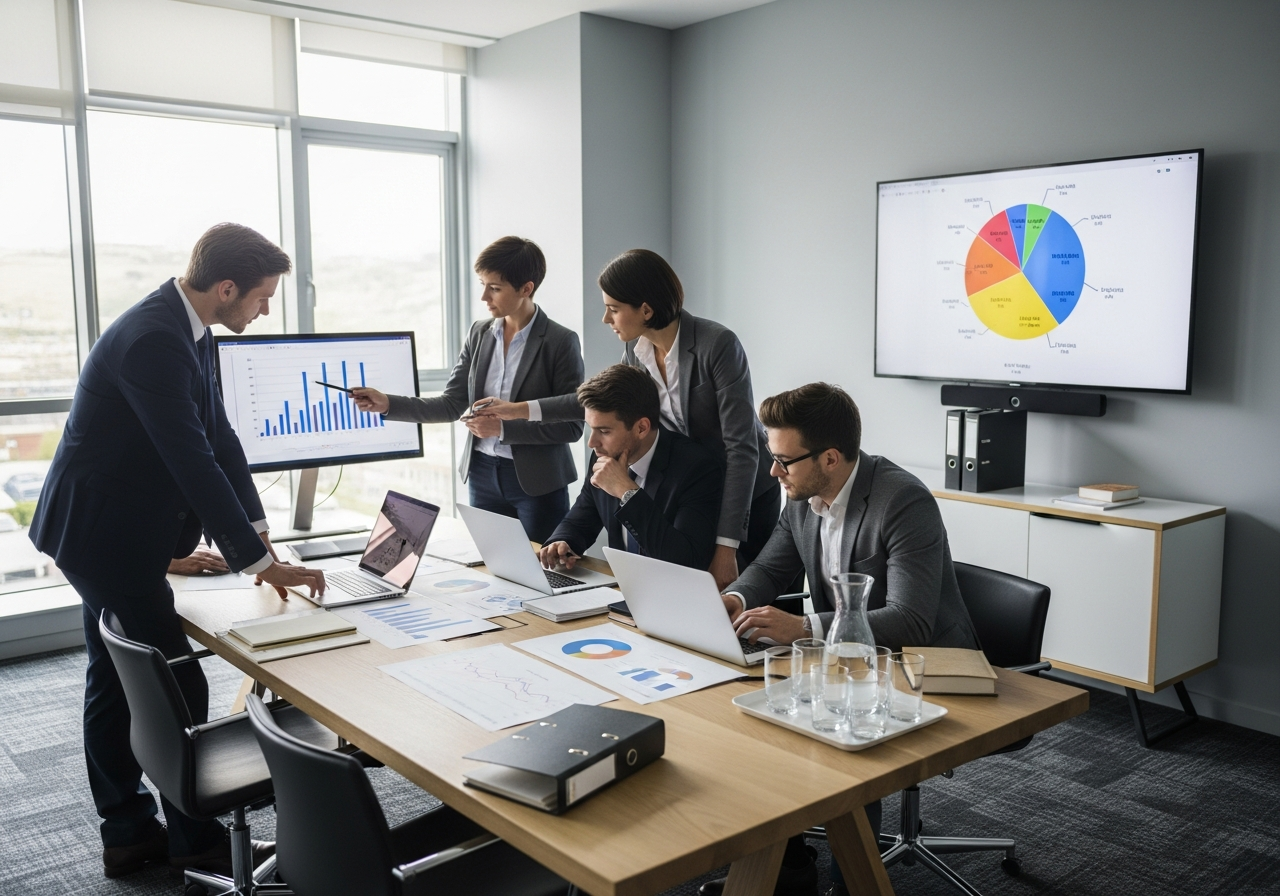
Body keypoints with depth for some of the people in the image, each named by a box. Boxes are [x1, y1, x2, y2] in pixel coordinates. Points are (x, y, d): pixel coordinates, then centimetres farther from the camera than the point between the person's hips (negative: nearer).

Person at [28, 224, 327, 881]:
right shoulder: (152, 340, -27)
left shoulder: (186, 329, 3)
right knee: (178, 686, -2)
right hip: (103, 533, -10)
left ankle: (129, 833, 32)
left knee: (115, 681, 17)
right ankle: (196, 839, 14)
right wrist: (259, 560, -26)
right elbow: (194, 460, -30)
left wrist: (254, 527, 1)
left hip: (105, 530, 10)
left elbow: (218, 432, 6)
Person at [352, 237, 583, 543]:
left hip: (537, 482, -5)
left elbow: (572, 426, -12)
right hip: (483, 474, 5)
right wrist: (387, 404, -6)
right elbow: (452, 404, 5)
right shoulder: (479, 333, 5)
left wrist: (503, 427, -19)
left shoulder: (560, 341, -11)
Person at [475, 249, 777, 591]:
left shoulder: (718, 344, -26)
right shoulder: (636, 348, -6)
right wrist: (523, 409, 15)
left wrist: (726, 547, -28)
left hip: (746, 494, -5)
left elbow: (742, 447, -26)